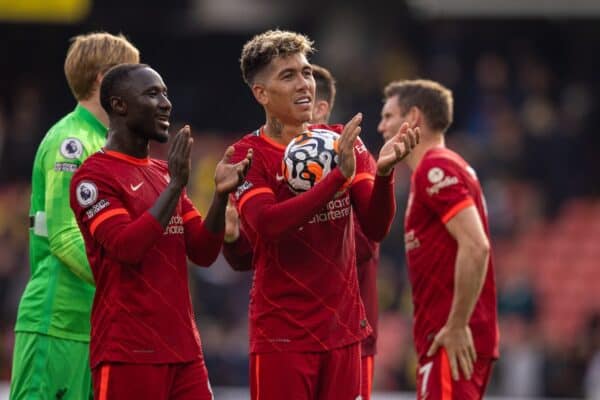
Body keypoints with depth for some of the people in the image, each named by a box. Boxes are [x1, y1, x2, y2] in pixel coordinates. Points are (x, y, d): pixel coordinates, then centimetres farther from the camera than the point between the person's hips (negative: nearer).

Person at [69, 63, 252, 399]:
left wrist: (221, 195, -5)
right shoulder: (94, 176, -7)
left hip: (184, 349, 7)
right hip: (129, 352, -7)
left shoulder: (165, 173, 17)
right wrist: (176, 185, -20)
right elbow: (126, 248, -20)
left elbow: (203, 252, 11)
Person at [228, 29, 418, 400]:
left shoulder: (343, 143, 7)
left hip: (344, 329, 5)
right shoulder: (249, 154, -6)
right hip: (283, 337, -5)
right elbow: (266, 223, -23)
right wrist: (338, 175, -29)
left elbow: (376, 227, 1)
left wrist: (383, 172, -18)